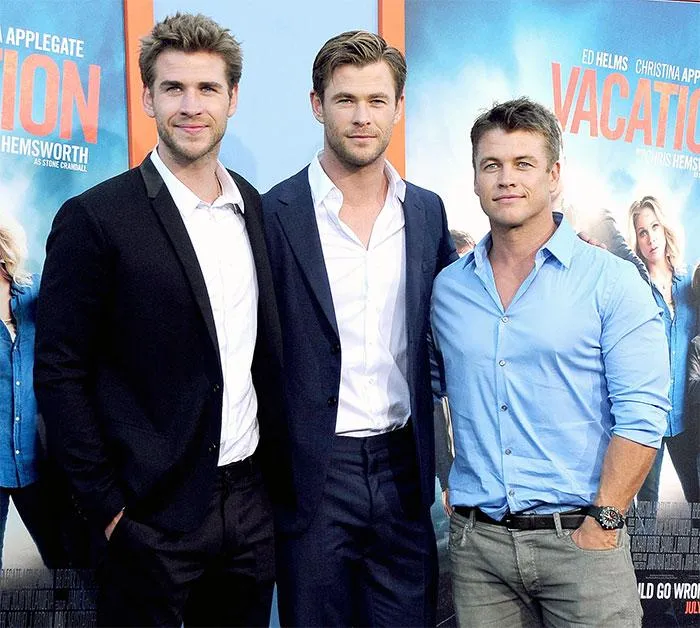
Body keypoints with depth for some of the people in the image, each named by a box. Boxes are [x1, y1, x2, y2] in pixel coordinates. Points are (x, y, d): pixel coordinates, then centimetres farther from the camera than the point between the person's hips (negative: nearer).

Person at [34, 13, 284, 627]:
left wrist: (273, 465, 9)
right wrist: (107, 505, -11)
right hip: (153, 515, -5)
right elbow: (60, 374, -10)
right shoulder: (95, 219, -10)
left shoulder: (257, 209, 6)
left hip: (251, 504, 5)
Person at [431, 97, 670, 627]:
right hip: (476, 541, 3)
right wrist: (451, 488, 7)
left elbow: (642, 415, -9)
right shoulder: (448, 287, 7)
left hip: (580, 540, -3)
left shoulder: (612, 281, -4)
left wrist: (602, 523, -12)